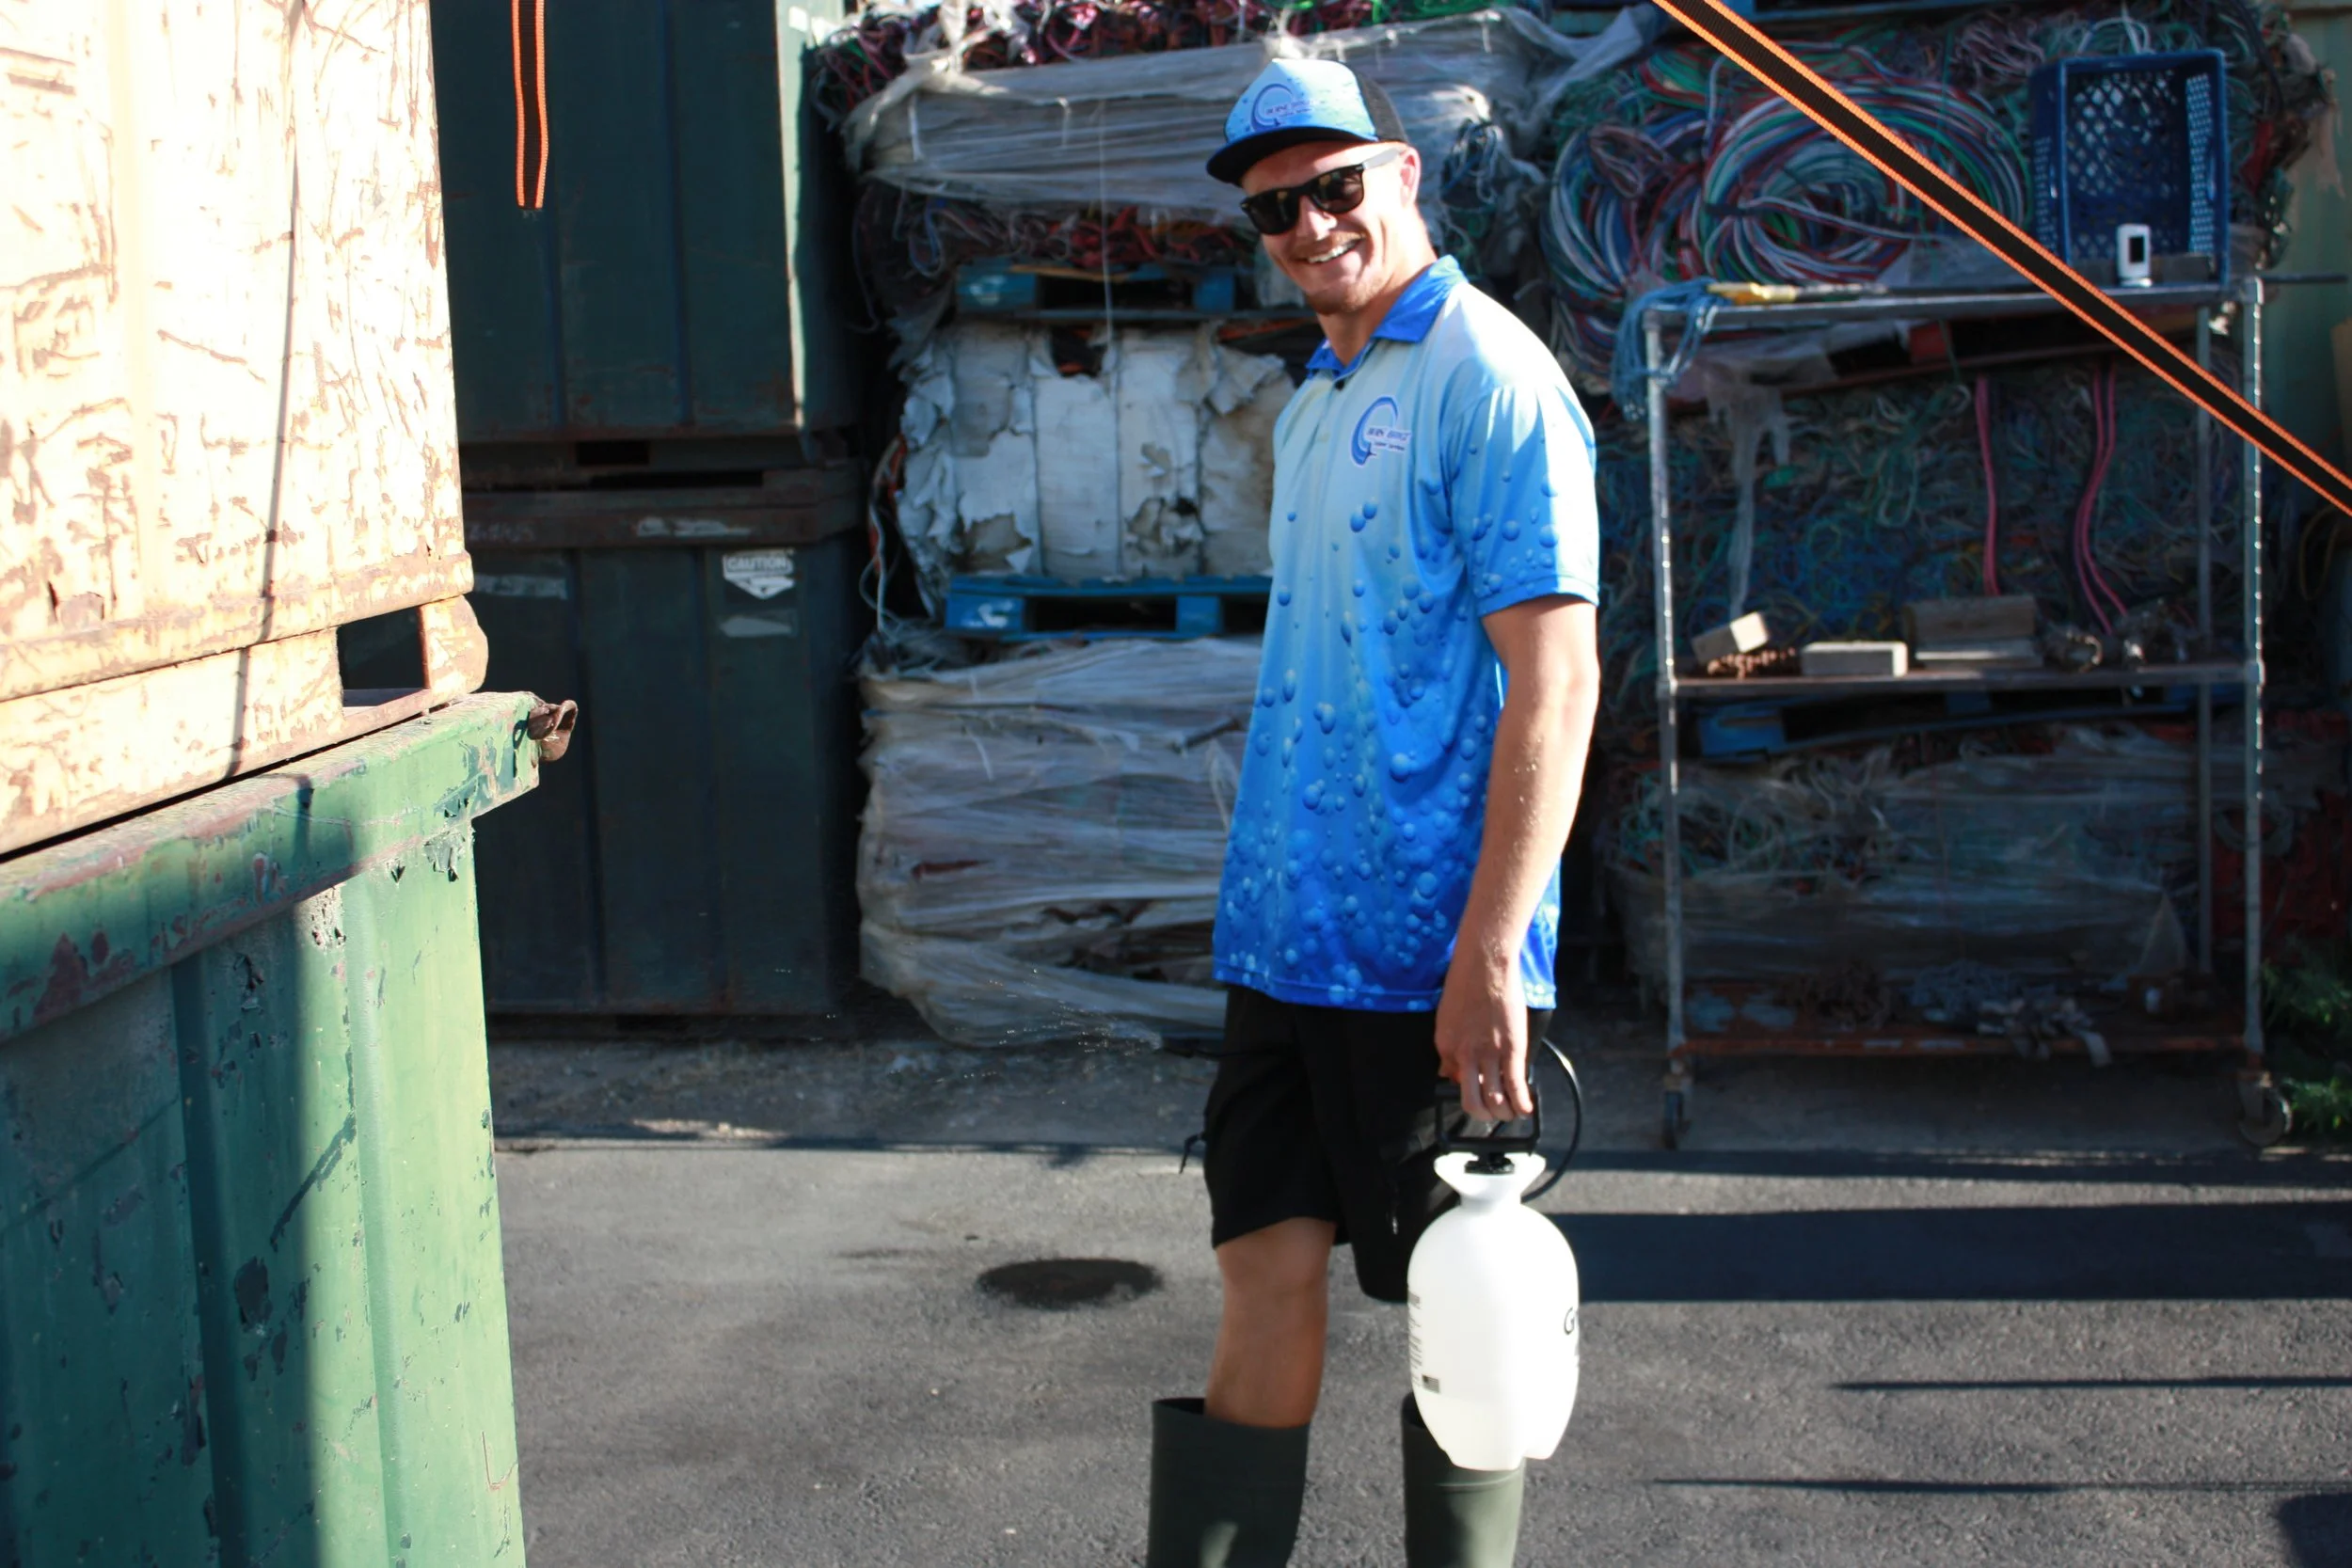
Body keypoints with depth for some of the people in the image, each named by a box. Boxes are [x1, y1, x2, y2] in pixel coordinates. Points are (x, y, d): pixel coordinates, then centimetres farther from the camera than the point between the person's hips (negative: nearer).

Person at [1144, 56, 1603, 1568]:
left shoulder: (1489, 379, -10)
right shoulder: (1313, 403, 16)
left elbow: (1555, 681, -17)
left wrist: (1489, 954, -22)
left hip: (1427, 947, -7)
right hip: (1285, 933, 8)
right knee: (1268, 1278, 9)